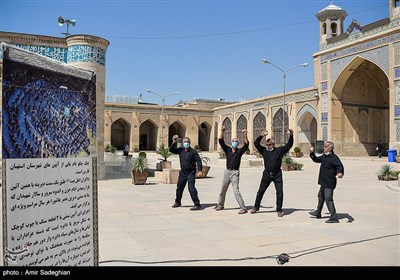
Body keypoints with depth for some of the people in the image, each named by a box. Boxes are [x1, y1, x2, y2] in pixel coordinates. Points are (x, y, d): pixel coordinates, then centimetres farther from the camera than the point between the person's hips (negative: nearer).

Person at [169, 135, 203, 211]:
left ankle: (197, 205, -10)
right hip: (182, 172, 6)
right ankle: (177, 202, 39)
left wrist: (200, 170, -21)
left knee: (191, 188, -15)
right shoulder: (180, 150, 3)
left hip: (191, 173, -6)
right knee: (179, 187, 19)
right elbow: (171, 150, 1)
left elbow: (198, 161, -11)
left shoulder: (193, 151, -9)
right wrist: (174, 142, -14)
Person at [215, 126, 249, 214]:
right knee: (223, 190, 15)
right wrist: (222, 132, -16)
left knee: (236, 191, -14)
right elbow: (221, 141, -2)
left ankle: (243, 208, -9)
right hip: (227, 172, 5)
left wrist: (245, 135, -31)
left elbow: (246, 145, -17)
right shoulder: (227, 150, 7)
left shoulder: (239, 151, 0)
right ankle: (220, 205, 33)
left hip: (235, 173, -4)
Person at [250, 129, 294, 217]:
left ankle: (279, 210, 13)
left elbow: (289, 145, -6)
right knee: (260, 191, 8)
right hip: (267, 174, 2)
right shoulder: (264, 150, 4)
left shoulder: (280, 150, 1)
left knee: (279, 193, -1)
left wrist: (291, 136, -21)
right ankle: (256, 207, 23)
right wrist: (261, 136, -17)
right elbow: (256, 143, -4)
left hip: (277, 175, -1)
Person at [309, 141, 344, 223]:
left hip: (329, 183, -11)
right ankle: (318, 213, 43)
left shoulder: (334, 158, -20)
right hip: (324, 182, 11)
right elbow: (316, 160, 24)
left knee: (328, 199, -10)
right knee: (321, 196, 24)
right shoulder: (324, 156, 8)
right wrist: (312, 153, 12)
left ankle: (334, 218, -2)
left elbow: (340, 166, -31)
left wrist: (340, 173, -50)